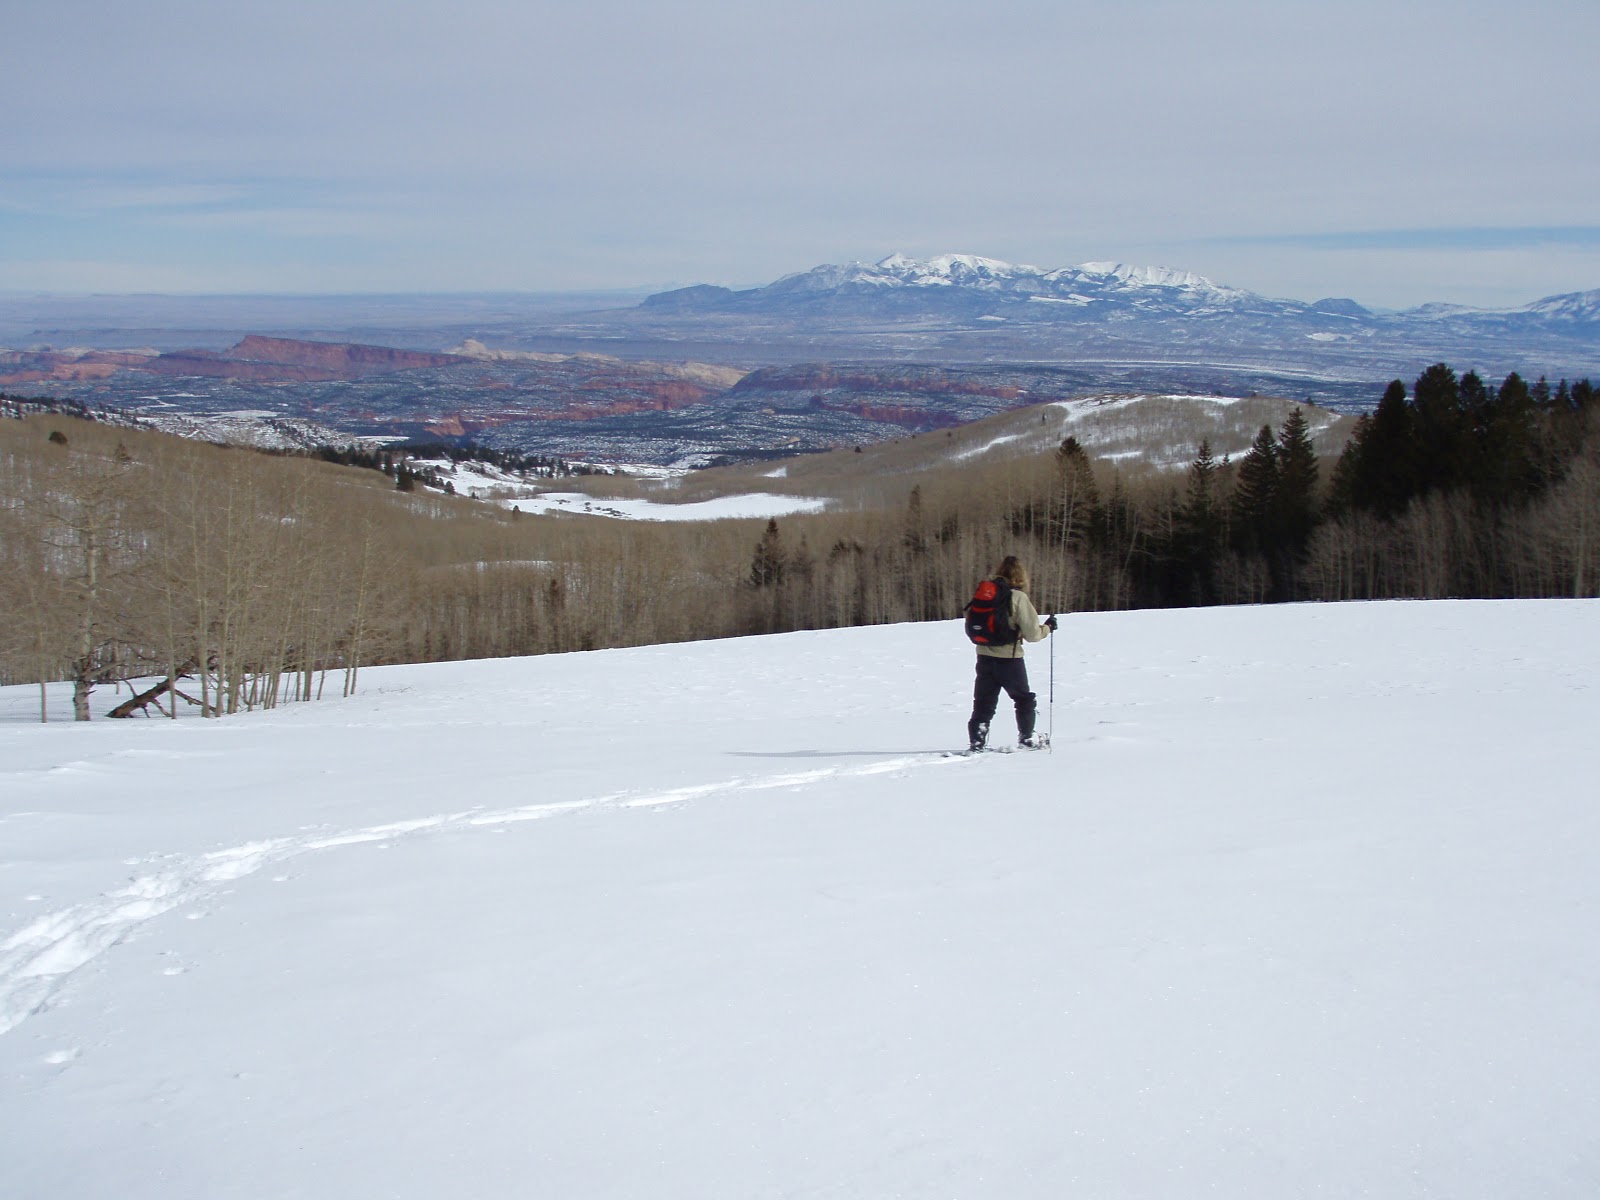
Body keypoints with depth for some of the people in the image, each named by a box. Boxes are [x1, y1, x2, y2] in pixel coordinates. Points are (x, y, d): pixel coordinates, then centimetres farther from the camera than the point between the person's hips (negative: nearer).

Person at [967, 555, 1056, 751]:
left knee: (984, 702, 11)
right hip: (1009, 658, -4)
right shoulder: (1018, 598, -13)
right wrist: (1047, 628, 5)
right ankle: (1027, 738, 20)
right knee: (1025, 699, 16)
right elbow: (1032, 633, -12)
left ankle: (977, 740, 4)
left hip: (984, 656, 4)